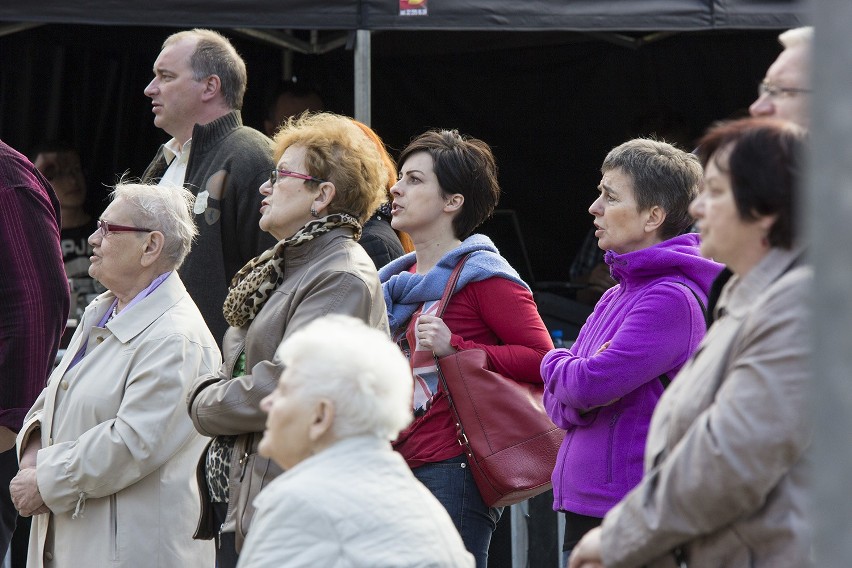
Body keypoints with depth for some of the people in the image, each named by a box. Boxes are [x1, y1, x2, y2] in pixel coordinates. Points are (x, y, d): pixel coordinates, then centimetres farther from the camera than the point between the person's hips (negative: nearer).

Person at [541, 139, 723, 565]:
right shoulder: (615, 297, 16)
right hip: (584, 511, 9)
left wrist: (555, 365, 2)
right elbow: (556, 402, 13)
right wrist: (576, 400, -10)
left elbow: (589, 385, -20)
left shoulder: (672, 298, -13)